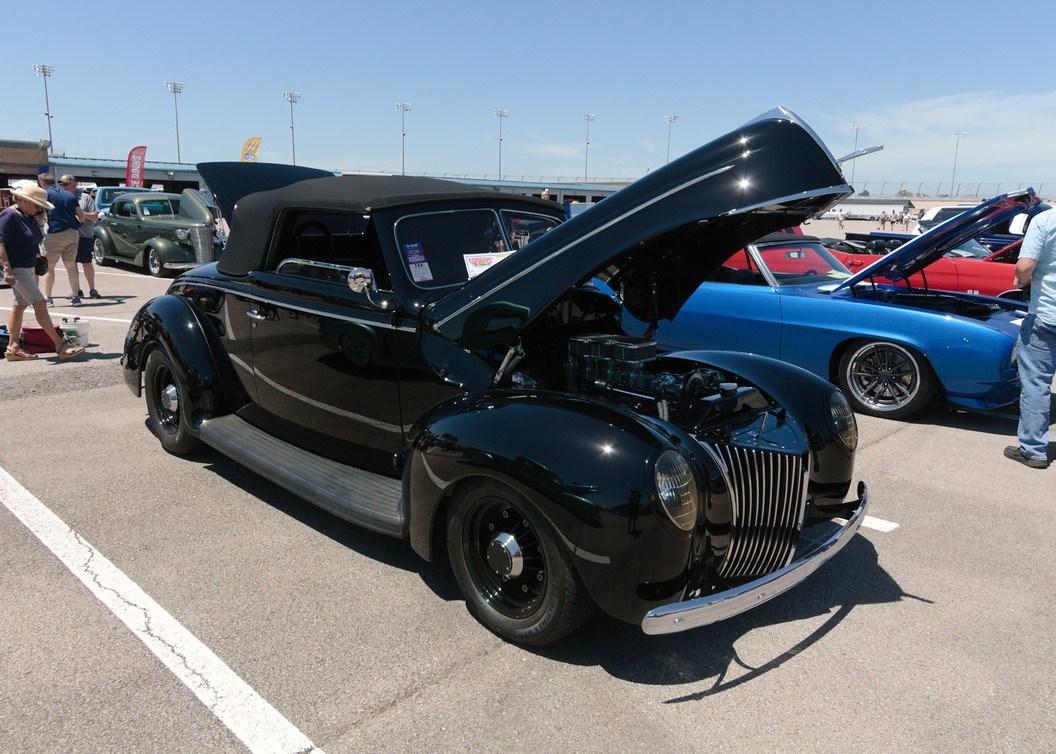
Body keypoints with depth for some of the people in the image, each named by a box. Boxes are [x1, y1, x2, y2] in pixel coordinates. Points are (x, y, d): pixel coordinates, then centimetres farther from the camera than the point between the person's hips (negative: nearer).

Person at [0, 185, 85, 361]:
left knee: (20, 305, 12)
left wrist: (39, 221, 5)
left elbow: (36, 239, 20)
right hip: (16, 269, -10)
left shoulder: (29, 217, 11)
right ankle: (60, 346, -12)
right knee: (40, 304, -12)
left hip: (28, 268, 10)